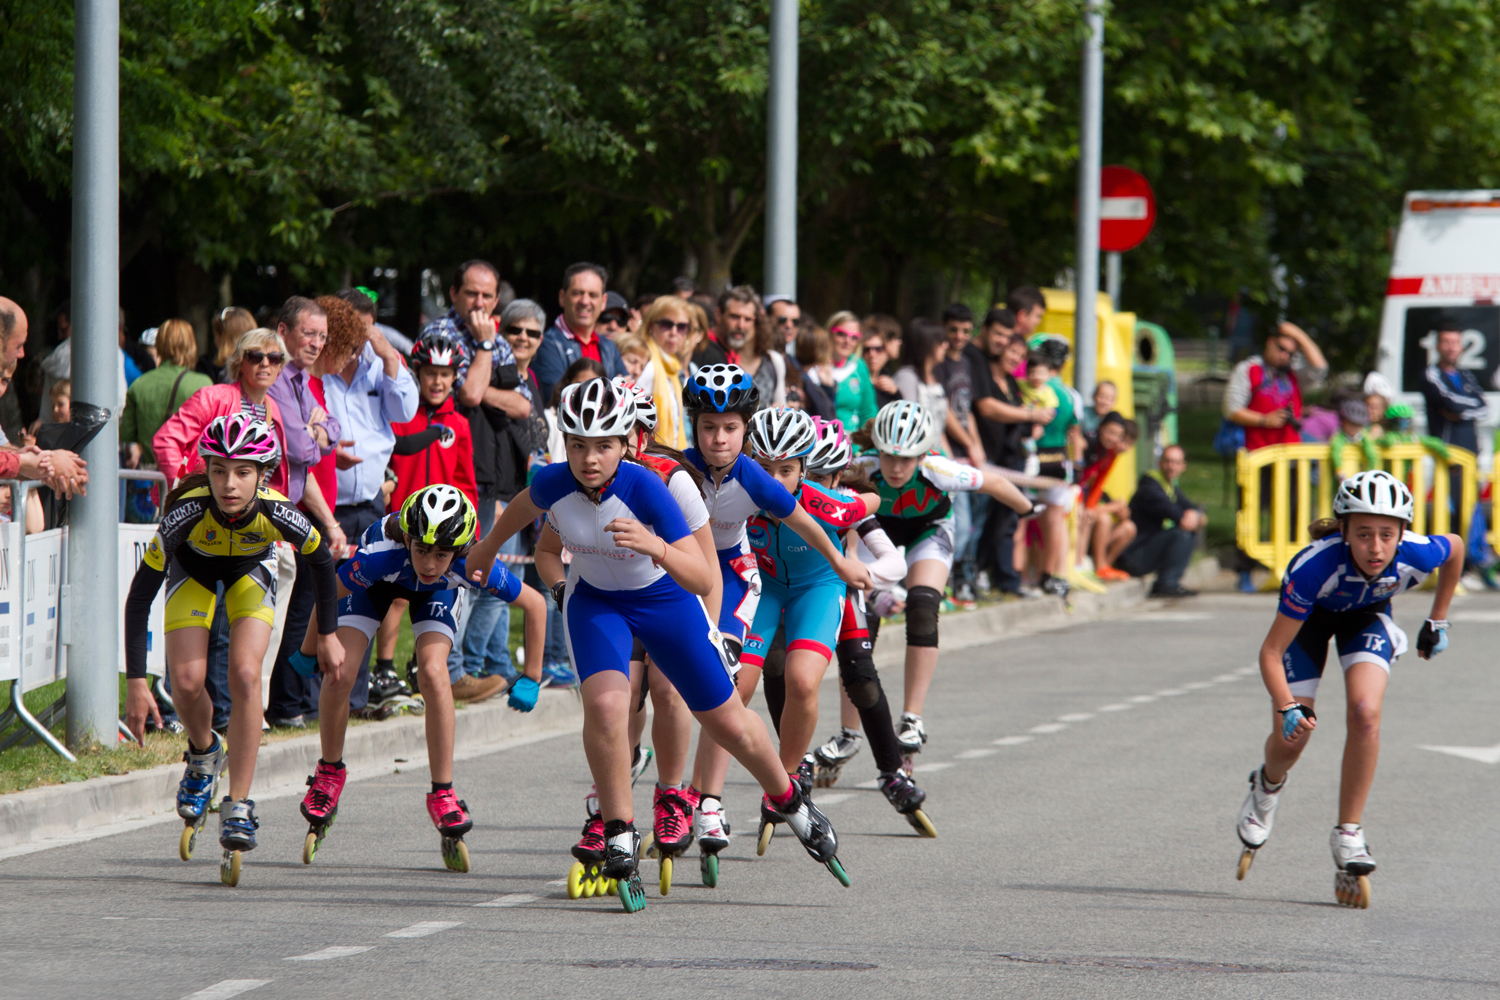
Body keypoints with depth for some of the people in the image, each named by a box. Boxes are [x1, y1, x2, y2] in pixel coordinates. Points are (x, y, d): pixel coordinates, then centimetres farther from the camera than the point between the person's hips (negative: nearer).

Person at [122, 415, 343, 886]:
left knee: (245, 676, -20)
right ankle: (204, 754, 18)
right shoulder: (189, 511, -39)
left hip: (251, 570, 0)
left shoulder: (277, 514, -36)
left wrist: (328, 634, -3)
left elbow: (321, 561, -12)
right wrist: (136, 682, -33)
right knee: (187, 680, -16)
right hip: (193, 568, 0)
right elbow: (140, 593, -31)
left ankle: (238, 808, -14)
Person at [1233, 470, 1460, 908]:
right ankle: (1268, 786, 35)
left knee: (1365, 712, -24)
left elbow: (1455, 548, -8)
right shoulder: (1314, 567, -42)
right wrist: (1287, 708, -47)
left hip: (1367, 614, 1)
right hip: (1311, 613, -1)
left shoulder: (1415, 554, -36)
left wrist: (1437, 622, 0)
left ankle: (1349, 835, -11)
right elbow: (1271, 651, -33)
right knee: (1291, 737, -3)